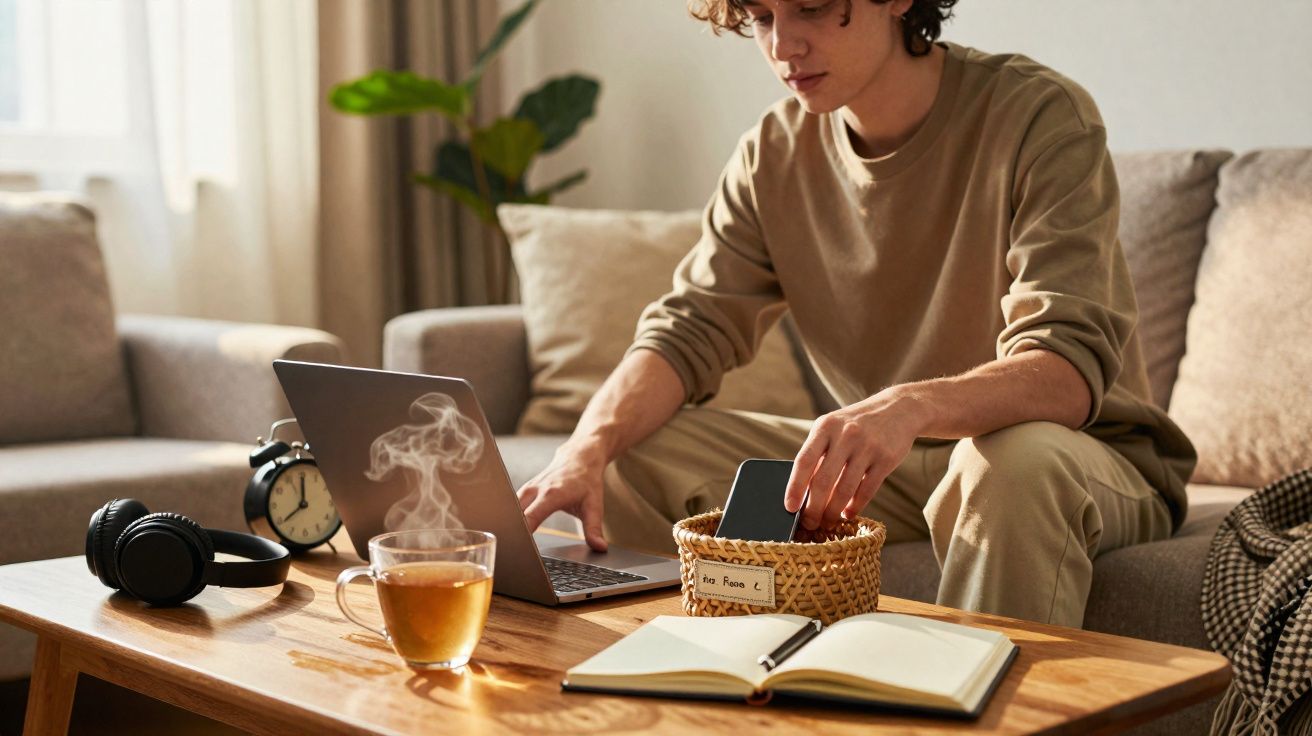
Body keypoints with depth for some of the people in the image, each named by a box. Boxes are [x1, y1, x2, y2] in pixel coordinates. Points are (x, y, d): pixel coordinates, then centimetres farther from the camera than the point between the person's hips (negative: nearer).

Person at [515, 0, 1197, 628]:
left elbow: (1071, 373, -29)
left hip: (1087, 453, -4)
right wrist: (587, 448, -25)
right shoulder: (774, 151, 0)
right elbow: (689, 329, -5)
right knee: (636, 452, -9)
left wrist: (910, 407, -49)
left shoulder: (1040, 118, -18)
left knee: (1015, 463, -40)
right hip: (887, 462, 5)